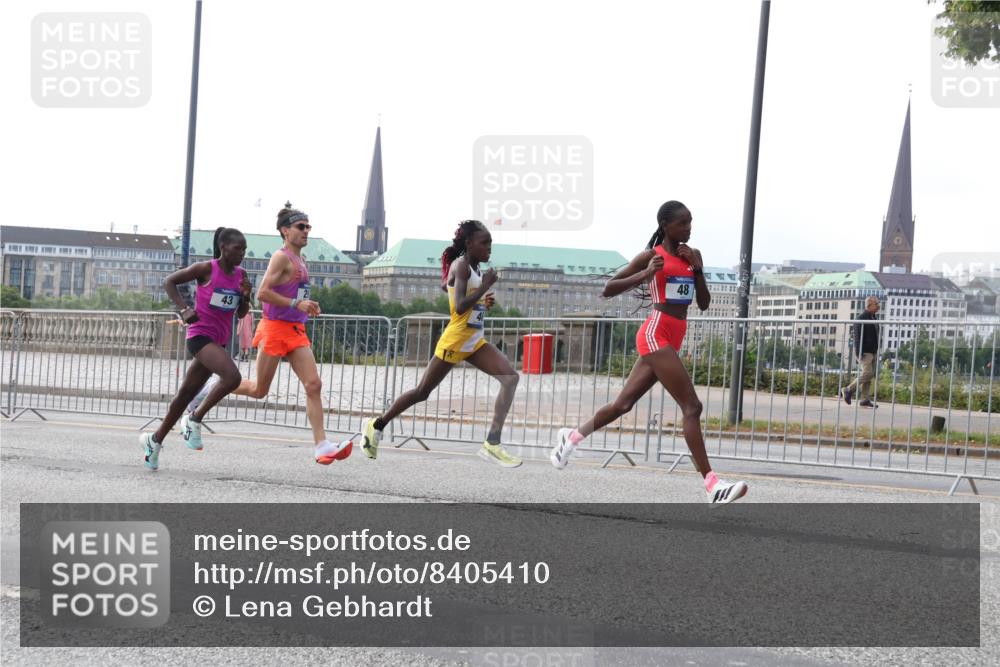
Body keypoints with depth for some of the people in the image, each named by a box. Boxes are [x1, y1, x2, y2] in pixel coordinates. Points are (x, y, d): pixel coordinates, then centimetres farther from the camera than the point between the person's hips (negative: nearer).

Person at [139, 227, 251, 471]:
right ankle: (194, 419, -11)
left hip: (219, 340, 7)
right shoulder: (206, 269, -10)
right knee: (232, 376, -27)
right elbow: (169, 282, -4)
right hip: (201, 335, -7)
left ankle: (155, 439, 24)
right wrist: (184, 309, -15)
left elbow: (241, 314, 14)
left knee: (187, 393, 12)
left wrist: (246, 296, -6)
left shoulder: (240, 275, 8)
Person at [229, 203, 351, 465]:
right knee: (259, 390, 3)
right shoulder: (282, 257, -11)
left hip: (296, 331, 8)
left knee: (314, 385, -7)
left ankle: (321, 445, -11)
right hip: (275, 327, -8)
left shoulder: (299, 260, 16)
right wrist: (296, 304, -22)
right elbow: (262, 293, -20)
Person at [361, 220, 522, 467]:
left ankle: (493, 443, -15)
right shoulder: (461, 265, -14)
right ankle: (377, 424, 23)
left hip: (475, 341, 8)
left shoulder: (474, 268, 11)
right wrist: (485, 286, -20)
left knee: (510, 377, -11)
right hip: (455, 340, -8)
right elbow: (459, 307, -26)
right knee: (423, 391, 3)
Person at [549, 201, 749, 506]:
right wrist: (644, 275, -18)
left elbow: (704, 304, 12)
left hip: (673, 339, 8)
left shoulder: (692, 255, 14)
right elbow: (608, 289, -4)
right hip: (656, 334, -8)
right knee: (692, 406, -15)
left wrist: (697, 268, -2)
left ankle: (573, 436, 31)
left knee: (624, 403, 13)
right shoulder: (651, 256, -4)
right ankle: (712, 485, -18)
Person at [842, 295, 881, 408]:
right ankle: (848, 390, -4)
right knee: (867, 373, -16)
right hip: (864, 352, -9)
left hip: (873, 351, 9)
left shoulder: (874, 318, 16)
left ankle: (865, 400, 6)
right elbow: (857, 336, -16)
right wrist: (859, 352, -22)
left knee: (870, 375, 5)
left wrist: (876, 351, 20)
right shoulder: (861, 318, -11)